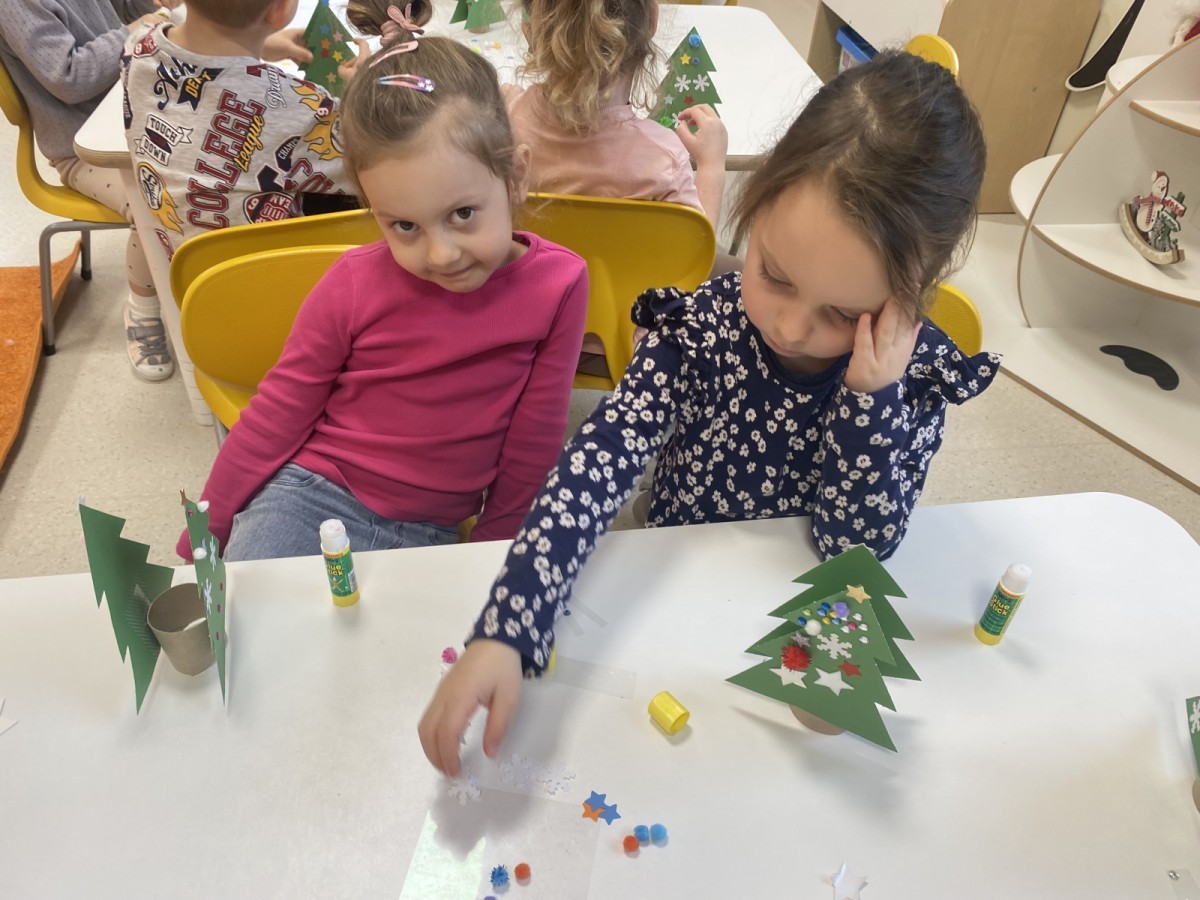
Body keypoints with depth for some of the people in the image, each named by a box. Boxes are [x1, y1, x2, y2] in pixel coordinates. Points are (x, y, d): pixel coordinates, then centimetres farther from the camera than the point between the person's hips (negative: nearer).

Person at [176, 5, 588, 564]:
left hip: (428, 534, 1)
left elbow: (532, 448, -3)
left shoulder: (557, 285, -14)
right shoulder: (356, 284, -15)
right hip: (310, 497, 0)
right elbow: (276, 416, -2)